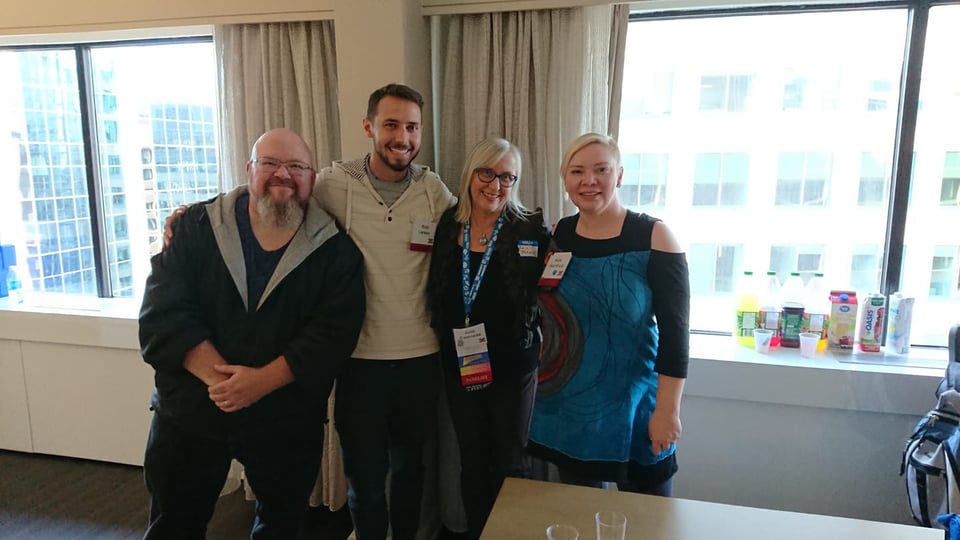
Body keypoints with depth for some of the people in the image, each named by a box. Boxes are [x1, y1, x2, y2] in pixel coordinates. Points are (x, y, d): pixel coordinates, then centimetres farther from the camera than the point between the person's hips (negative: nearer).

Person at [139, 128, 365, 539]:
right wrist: (221, 378, -23)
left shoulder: (335, 248, -7)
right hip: (189, 410, 1)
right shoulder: (193, 228, -4)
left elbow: (333, 335, -14)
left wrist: (262, 381, -24)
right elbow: (162, 315, -12)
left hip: (287, 418, 0)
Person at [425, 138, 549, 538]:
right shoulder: (446, 228, 0)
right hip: (459, 366, 3)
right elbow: (436, 297, 8)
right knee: (472, 463, 18)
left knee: (509, 464, 13)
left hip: (513, 366, -3)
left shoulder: (531, 230, -8)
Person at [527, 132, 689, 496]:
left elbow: (675, 329, -11)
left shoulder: (654, 237, -11)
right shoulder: (556, 236, 2)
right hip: (569, 403, 4)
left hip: (635, 404, -3)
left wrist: (668, 410, -12)